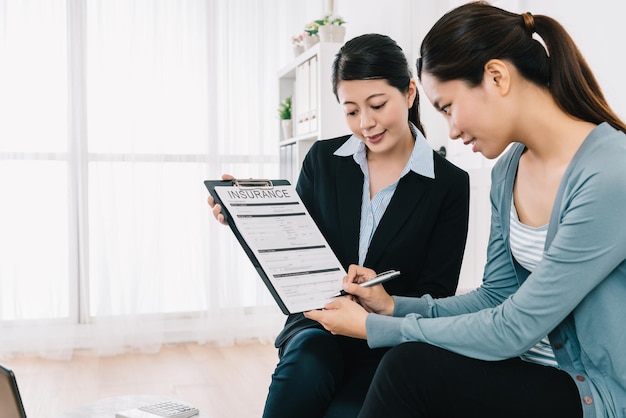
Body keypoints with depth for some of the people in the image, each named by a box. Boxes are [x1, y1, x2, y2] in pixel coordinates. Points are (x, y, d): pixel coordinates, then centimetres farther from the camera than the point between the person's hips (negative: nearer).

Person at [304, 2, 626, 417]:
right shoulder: (508, 169, 3)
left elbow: (513, 329, -22)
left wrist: (374, 328, -16)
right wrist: (394, 306, -4)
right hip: (534, 370, 7)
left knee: (412, 366, -22)